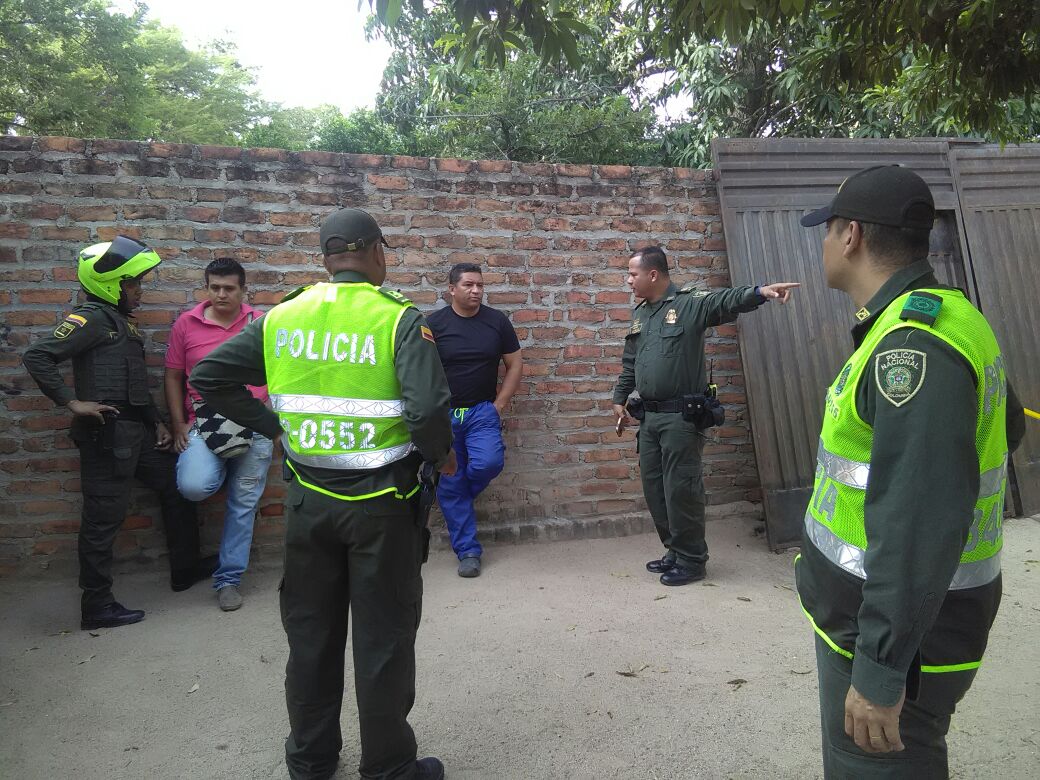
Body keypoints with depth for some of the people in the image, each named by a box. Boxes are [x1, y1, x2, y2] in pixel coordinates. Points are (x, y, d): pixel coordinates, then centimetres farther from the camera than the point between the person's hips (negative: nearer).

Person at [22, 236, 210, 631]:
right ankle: (96, 607, 11)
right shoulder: (91, 318, -11)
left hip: (135, 431, 10)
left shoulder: (122, 320, 17)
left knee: (175, 487, 17)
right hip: (107, 434, -10)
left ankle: (185, 568, 30)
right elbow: (37, 356, -20)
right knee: (103, 518, -1)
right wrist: (72, 402, -18)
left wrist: (156, 421, 18)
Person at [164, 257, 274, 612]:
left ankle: (229, 578, 22)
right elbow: (173, 377, 8)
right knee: (194, 486, -26)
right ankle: (219, 471, 11)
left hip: (254, 429, 1)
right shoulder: (186, 324, 2)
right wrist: (179, 426, 1)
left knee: (243, 505, 6)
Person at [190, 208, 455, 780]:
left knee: (311, 631, 20)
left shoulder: (282, 317, 0)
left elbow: (208, 377, 2)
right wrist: (442, 453, -4)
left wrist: (276, 426, 6)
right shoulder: (400, 319, -13)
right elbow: (429, 409, -24)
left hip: (308, 498, 4)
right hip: (381, 501, -4)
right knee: (383, 638, 11)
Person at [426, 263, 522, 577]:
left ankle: (459, 496, 10)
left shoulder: (497, 321, 2)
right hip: (443, 413, 0)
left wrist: (499, 405, -1)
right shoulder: (434, 323, -3)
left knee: (489, 463, -24)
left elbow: (515, 364, 6)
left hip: (482, 411, 1)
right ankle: (468, 551, 16)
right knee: (450, 484, 1)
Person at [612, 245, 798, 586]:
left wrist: (761, 291, -44)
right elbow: (629, 364, 24)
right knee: (654, 488, 13)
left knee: (681, 489, -2)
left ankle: (691, 560, 14)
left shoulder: (691, 303, -7)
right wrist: (619, 399, 25)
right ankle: (675, 551, 29)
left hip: (681, 416, -8)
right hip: (649, 416, 8)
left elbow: (727, 301, -25)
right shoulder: (639, 314, 16)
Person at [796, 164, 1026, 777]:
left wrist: (882, 668, -28)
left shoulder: (912, 343, -25)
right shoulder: (950, 317, 7)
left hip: (898, 628, -10)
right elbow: (1007, 427, 22)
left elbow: (919, 520, -31)